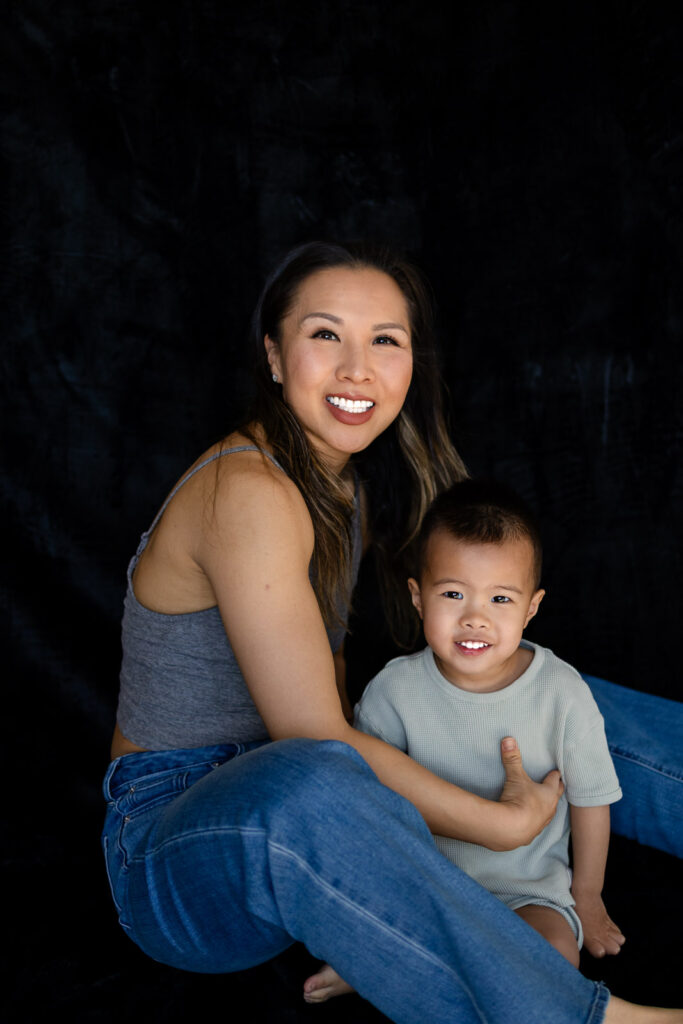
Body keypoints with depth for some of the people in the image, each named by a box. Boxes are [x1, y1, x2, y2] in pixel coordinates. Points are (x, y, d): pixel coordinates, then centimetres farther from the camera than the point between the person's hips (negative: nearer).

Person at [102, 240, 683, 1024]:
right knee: (303, 794, -43)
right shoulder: (249, 492, -23)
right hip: (175, 836, -8)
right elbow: (315, 745, -26)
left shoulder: (349, 482, 4)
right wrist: (503, 824, -20)